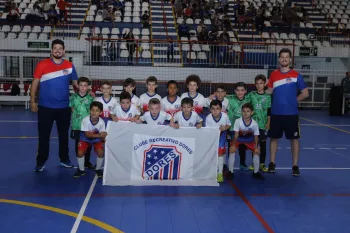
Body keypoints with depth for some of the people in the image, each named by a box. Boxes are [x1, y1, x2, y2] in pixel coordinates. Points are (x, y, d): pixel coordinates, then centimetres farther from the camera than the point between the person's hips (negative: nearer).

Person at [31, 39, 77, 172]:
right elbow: (35, 83, -1)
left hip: (64, 107, 2)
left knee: (64, 135, 13)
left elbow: (75, 83, 10)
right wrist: (32, 101, -4)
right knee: (44, 135, 6)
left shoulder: (69, 66, 1)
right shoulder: (42, 65, -6)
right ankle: (41, 162, 17)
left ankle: (64, 159, 27)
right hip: (45, 107, -2)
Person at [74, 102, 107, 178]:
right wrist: (99, 135, -37)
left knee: (101, 152, -20)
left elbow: (102, 135, -15)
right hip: (85, 139, -1)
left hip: (96, 139, 1)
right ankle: (81, 170, 7)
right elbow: (87, 134, -26)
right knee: (80, 152, -20)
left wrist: (103, 138, -39)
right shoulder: (85, 120, -28)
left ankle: (98, 169, 7)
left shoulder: (102, 122, -23)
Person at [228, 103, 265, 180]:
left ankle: (256, 172, 11)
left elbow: (256, 136, -12)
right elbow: (236, 135, -24)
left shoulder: (254, 123, -25)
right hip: (238, 139, -1)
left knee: (256, 152, -9)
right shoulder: (238, 121, -30)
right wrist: (233, 145, -28)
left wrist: (256, 147, -15)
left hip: (249, 140, 2)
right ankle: (230, 172, -6)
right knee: (232, 150, -20)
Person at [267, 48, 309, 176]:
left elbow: (305, 93, 3)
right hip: (275, 113, 2)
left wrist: (293, 100, 1)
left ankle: (295, 165, 13)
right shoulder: (273, 75, 5)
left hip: (291, 113, -2)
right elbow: (269, 92, 12)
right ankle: (272, 163, 21)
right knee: (274, 138, 8)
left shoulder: (296, 75, -1)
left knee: (294, 139, 3)